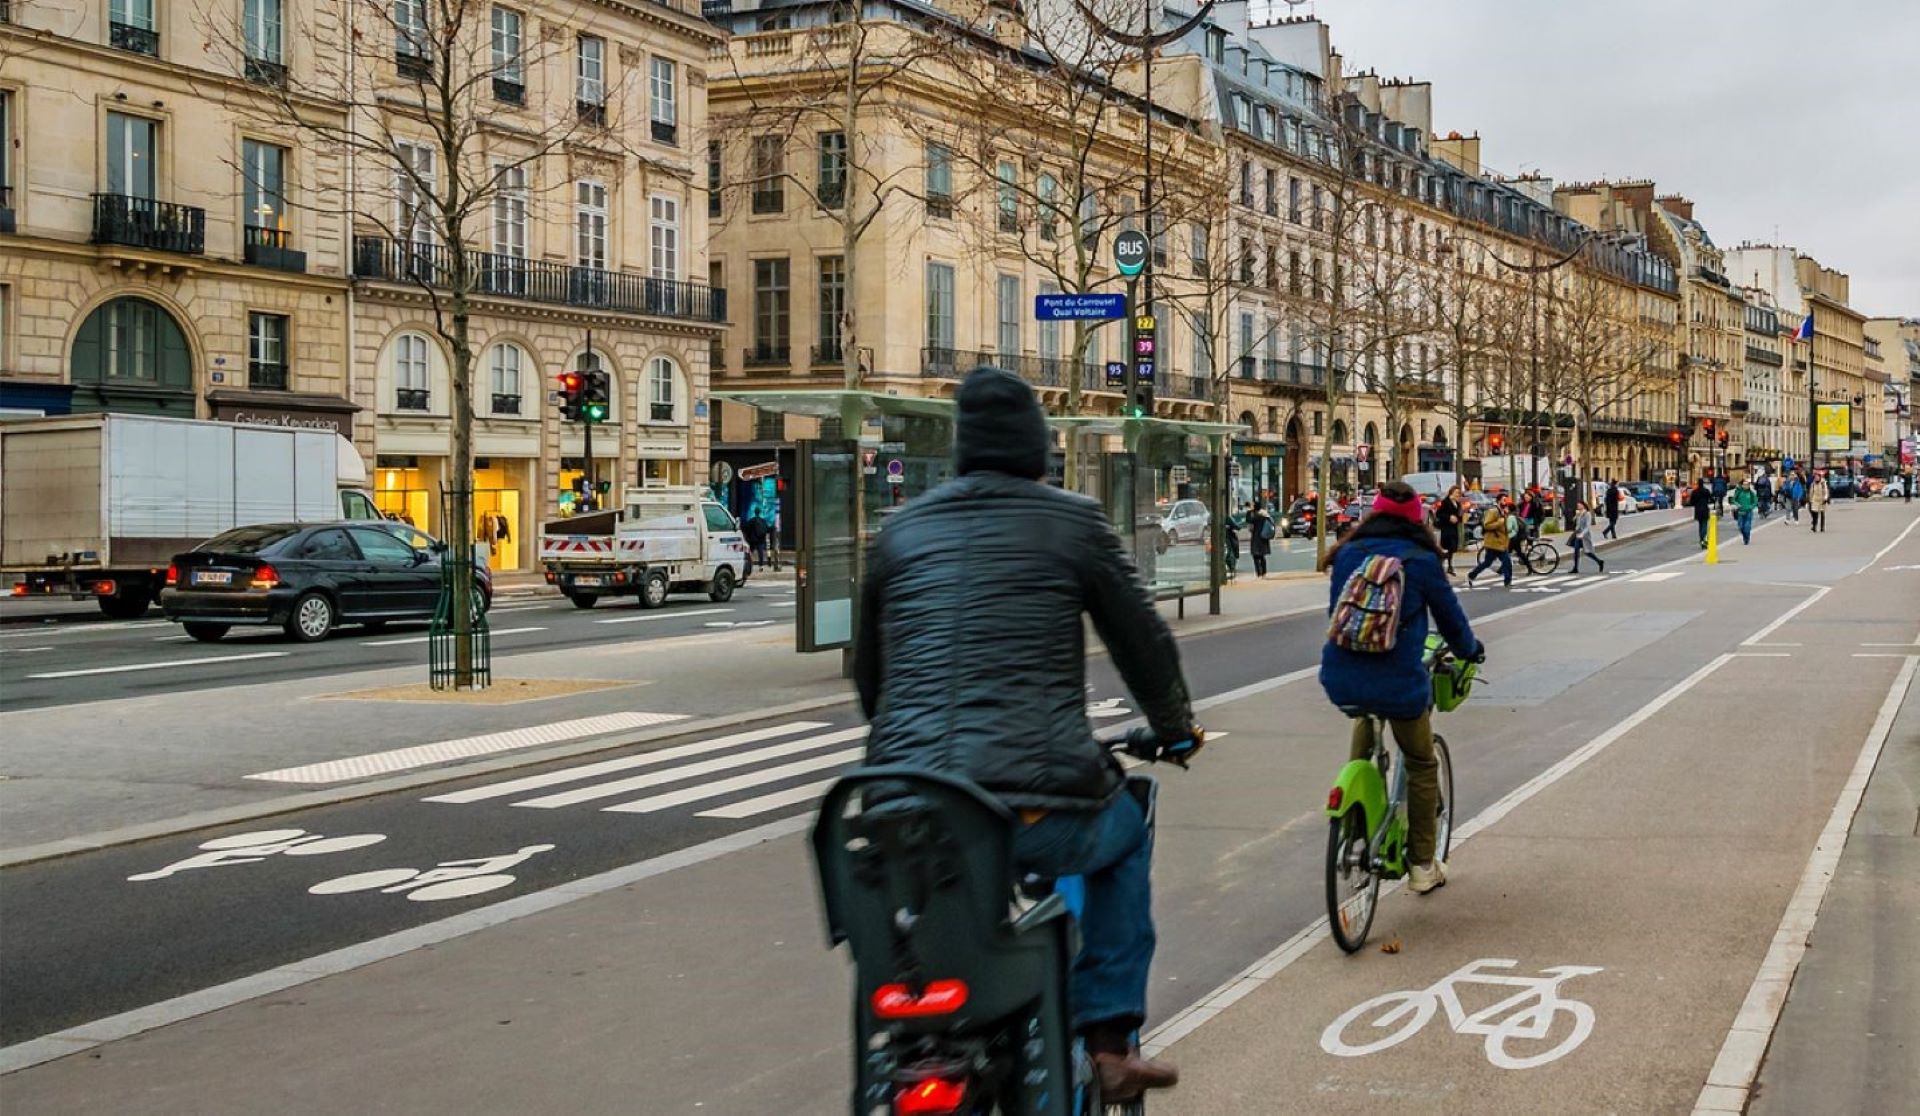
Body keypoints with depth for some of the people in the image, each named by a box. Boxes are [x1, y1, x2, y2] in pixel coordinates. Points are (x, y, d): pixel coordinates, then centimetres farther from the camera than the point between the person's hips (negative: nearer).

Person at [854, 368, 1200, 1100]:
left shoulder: (902, 529, 13)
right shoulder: (1073, 523, 3)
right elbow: (1144, 641, 11)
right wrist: (1176, 730, 30)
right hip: (1036, 807, -3)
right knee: (1125, 836, 30)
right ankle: (1108, 1040, 24)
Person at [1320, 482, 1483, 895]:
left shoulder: (1348, 555, 6)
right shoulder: (1420, 560, -4)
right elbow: (1449, 616, 7)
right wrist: (1471, 651, 27)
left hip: (1341, 680, 4)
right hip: (1398, 682, -4)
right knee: (1421, 766, 16)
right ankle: (1422, 866, 21)